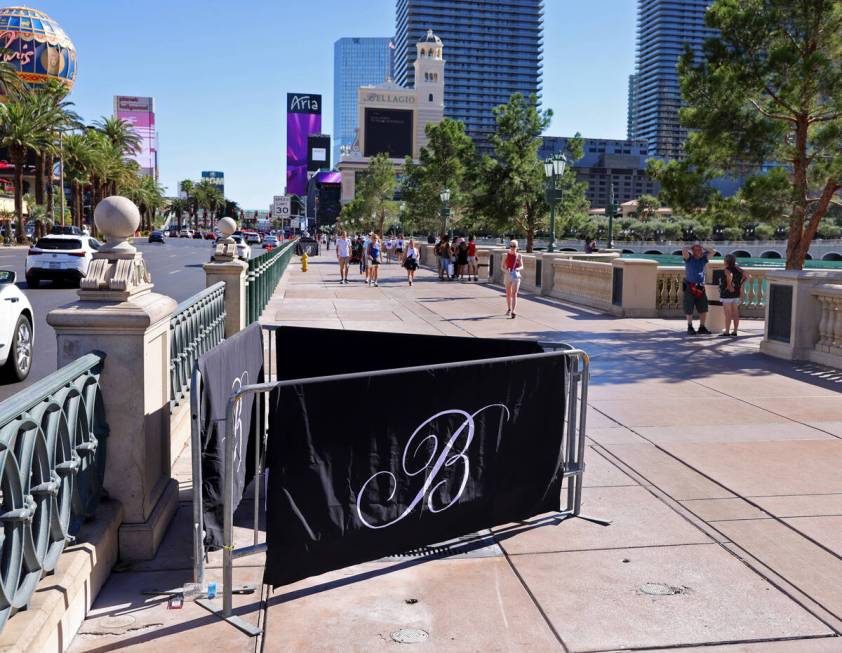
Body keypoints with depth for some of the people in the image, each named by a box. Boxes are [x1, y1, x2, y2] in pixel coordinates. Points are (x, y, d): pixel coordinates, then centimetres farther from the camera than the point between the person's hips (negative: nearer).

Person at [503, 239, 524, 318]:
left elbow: (522, 266, 1)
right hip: (508, 275, 2)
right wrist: (506, 270, -20)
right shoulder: (506, 255, 2)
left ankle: (513, 311, -19)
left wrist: (517, 269, -21)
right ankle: (509, 309, 35)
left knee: (514, 294, -12)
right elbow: (502, 267, 2)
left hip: (516, 275, -2)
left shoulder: (519, 256, 2)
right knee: (508, 294, 15)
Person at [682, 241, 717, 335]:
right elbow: (684, 250, -21)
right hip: (690, 287, -4)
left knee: (703, 309, 3)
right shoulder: (689, 258, -2)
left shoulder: (703, 259, 10)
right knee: (689, 309, 3)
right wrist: (691, 248, -2)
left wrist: (703, 248, 8)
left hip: (700, 287, 4)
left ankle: (702, 327, 10)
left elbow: (713, 252, 9)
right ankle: (690, 327, 14)